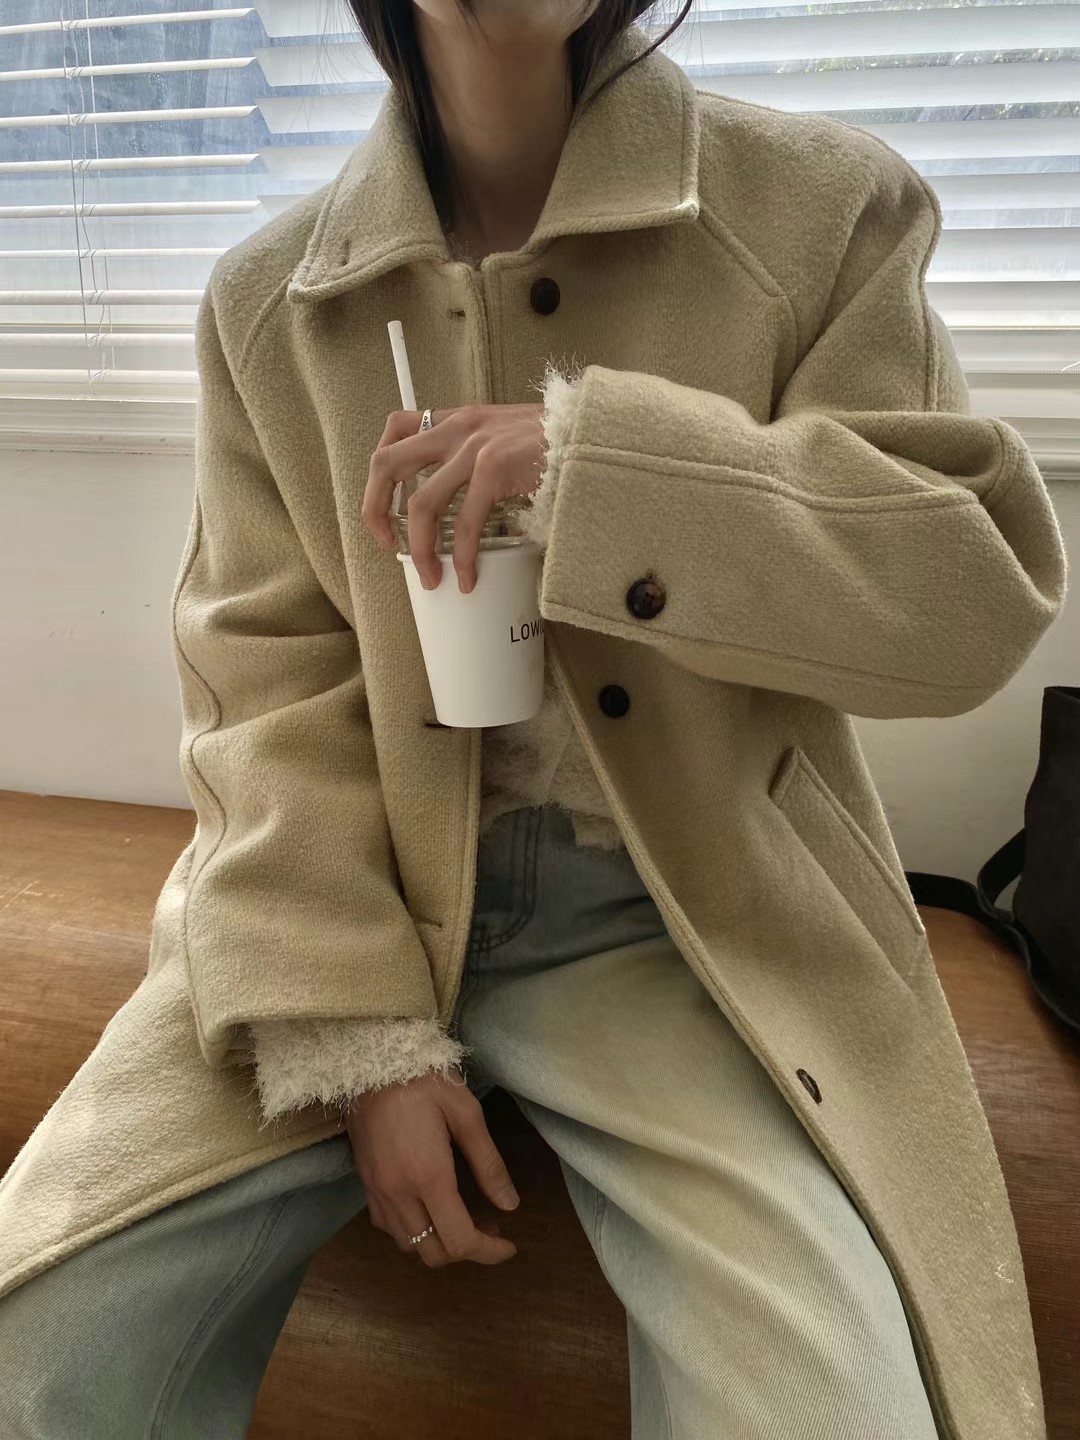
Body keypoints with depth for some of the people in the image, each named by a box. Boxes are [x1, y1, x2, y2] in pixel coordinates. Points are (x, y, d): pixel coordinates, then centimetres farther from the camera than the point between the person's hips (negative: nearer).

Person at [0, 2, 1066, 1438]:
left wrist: (603, 460, -21)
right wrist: (355, 1040, -10)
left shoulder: (826, 208, -1)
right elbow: (269, 685, 0)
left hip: (681, 910, -1)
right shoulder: (264, 297, 5)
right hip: (353, 896, 2)